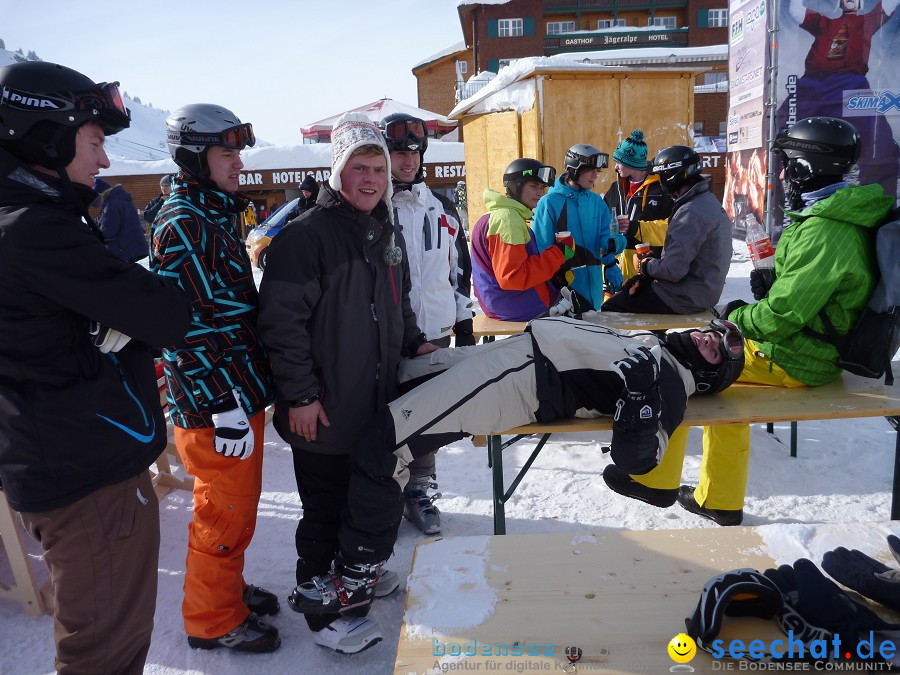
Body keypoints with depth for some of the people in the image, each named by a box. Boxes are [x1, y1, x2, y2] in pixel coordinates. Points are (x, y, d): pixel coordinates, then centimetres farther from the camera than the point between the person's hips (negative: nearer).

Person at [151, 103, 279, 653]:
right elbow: (195, 325, -22)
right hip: (216, 401, -10)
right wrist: (225, 406, -22)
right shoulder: (183, 224, -17)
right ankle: (213, 621, 25)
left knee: (237, 503, 22)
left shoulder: (213, 215, 15)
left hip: (240, 389, 10)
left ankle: (228, 588, 41)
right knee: (226, 514, 5)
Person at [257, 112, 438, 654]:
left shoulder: (388, 231, 12)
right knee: (325, 509, 7)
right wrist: (300, 394, -19)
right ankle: (324, 613, 25)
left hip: (378, 400, 8)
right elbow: (282, 319, -19)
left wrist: (414, 343, 10)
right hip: (325, 408, -7)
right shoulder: (308, 234, -15)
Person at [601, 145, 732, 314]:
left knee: (610, 308, -6)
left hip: (686, 298, -10)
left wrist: (645, 266, -8)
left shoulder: (690, 213, -24)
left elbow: (673, 270, -27)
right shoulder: (709, 201, 10)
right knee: (629, 287, 22)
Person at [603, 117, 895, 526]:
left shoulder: (824, 231, -25)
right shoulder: (843, 216, 7)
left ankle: (655, 480, 10)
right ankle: (719, 499, 28)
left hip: (792, 360, -10)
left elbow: (782, 316, -26)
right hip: (811, 344, 10)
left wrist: (737, 316, -8)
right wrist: (770, 282, 3)